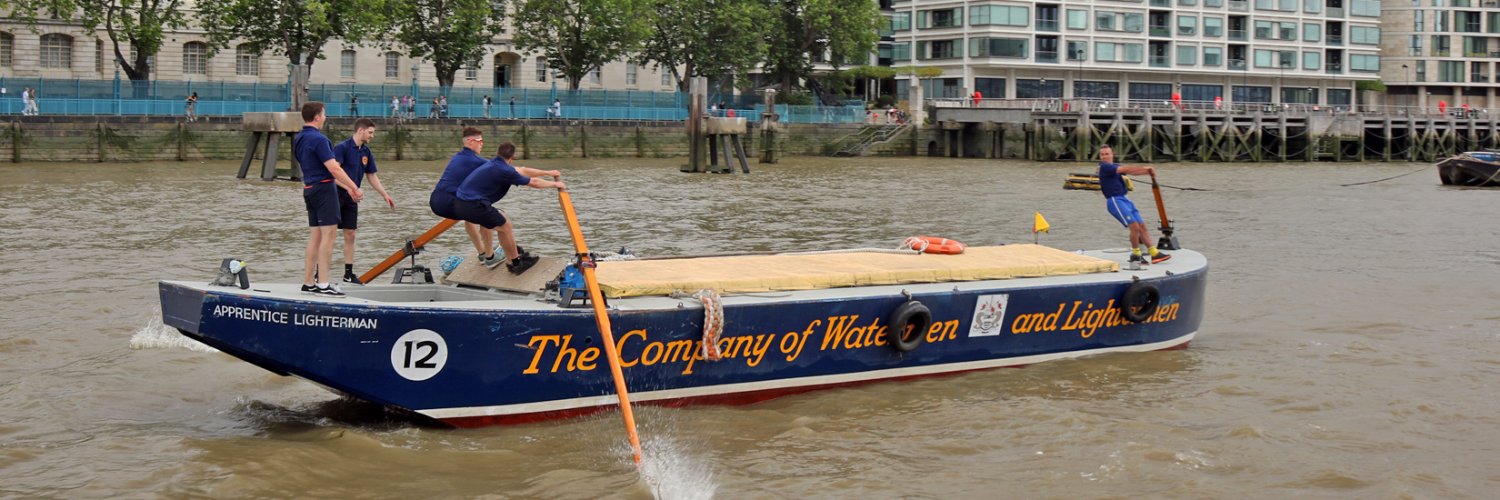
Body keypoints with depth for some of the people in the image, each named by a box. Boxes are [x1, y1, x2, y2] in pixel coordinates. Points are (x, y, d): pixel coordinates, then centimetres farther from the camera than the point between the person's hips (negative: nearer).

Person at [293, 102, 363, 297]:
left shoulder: (298, 139, 16)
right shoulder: (318, 139, -15)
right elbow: (333, 169, -20)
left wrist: (347, 188, 20)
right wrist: (355, 188, -14)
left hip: (310, 189, 9)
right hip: (324, 189, -9)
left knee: (315, 236, 12)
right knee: (329, 233, -8)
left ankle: (308, 283, 14)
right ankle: (323, 285, -10)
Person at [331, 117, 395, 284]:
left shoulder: (366, 152, 10)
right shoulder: (342, 148, -14)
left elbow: (372, 176, 17)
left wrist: (385, 195, 13)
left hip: (351, 198, 7)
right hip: (336, 195, -7)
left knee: (350, 235, 8)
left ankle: (349, 274, 14)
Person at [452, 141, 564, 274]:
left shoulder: (494, 164, 15)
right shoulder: (504, 171, -12)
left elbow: (522, 171, 28)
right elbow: (533, 182, 1)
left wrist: (547, 172, 38)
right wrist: (554, 184, 18)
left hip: (459, 203, 9)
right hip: (473, 206, -9)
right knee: (504, 227, 6)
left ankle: (488, 257, 38)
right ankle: (515, 263, 18)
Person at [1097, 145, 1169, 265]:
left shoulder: (1115, 166, 18)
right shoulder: (1104, 167, -9)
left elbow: (1132, 172, 7)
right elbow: (1125, 169, -16)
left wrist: (1147, 171, -9)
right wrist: (1144, 168, -14)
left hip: (1124, 199, 9)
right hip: (1114, 200, -9)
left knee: (1142, 226, 6)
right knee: (1134, 226, -16)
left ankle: (1154, 253, 8)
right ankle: (1135, 255, -3)